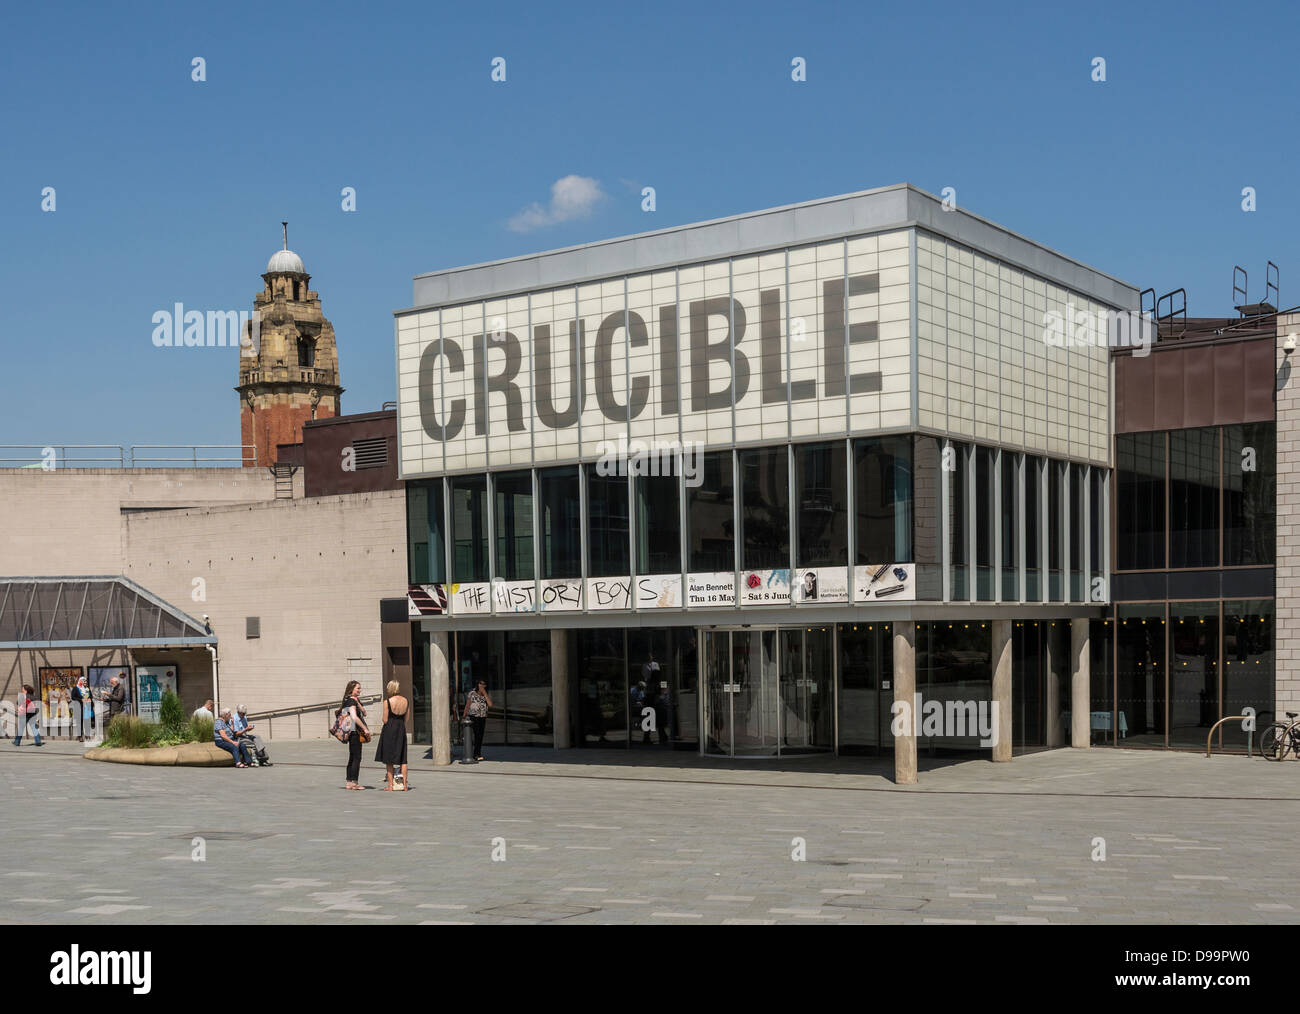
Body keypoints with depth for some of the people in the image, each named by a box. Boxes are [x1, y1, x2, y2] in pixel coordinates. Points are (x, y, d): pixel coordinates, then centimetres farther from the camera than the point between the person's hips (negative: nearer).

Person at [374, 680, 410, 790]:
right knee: (403, 759, 10)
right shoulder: (405, 701, 3)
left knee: (389, 760, 4)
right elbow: (406, 719, 8)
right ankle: (404, 784, 10)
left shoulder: (387, 702, -12)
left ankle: (390, 785, 5)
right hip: (401, 730, 5)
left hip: (389, 729, -4)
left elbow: (385, 720, -11)